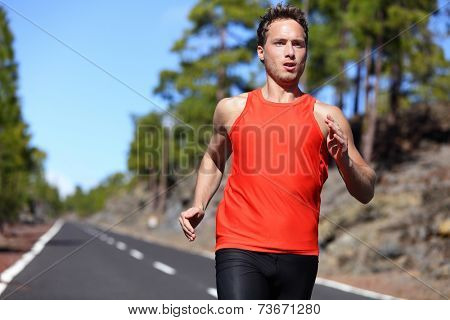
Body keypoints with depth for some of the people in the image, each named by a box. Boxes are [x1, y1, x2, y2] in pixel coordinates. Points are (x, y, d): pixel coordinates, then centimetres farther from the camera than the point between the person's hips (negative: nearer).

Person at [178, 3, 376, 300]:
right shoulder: (232, 109, 8)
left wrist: (344, 160, -12)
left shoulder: (326, 117, 6)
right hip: (240, 249, -1)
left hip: (300, 254, 2)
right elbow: (214, 159, 27)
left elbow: (366, 193, 7)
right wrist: (199, 205, 12)